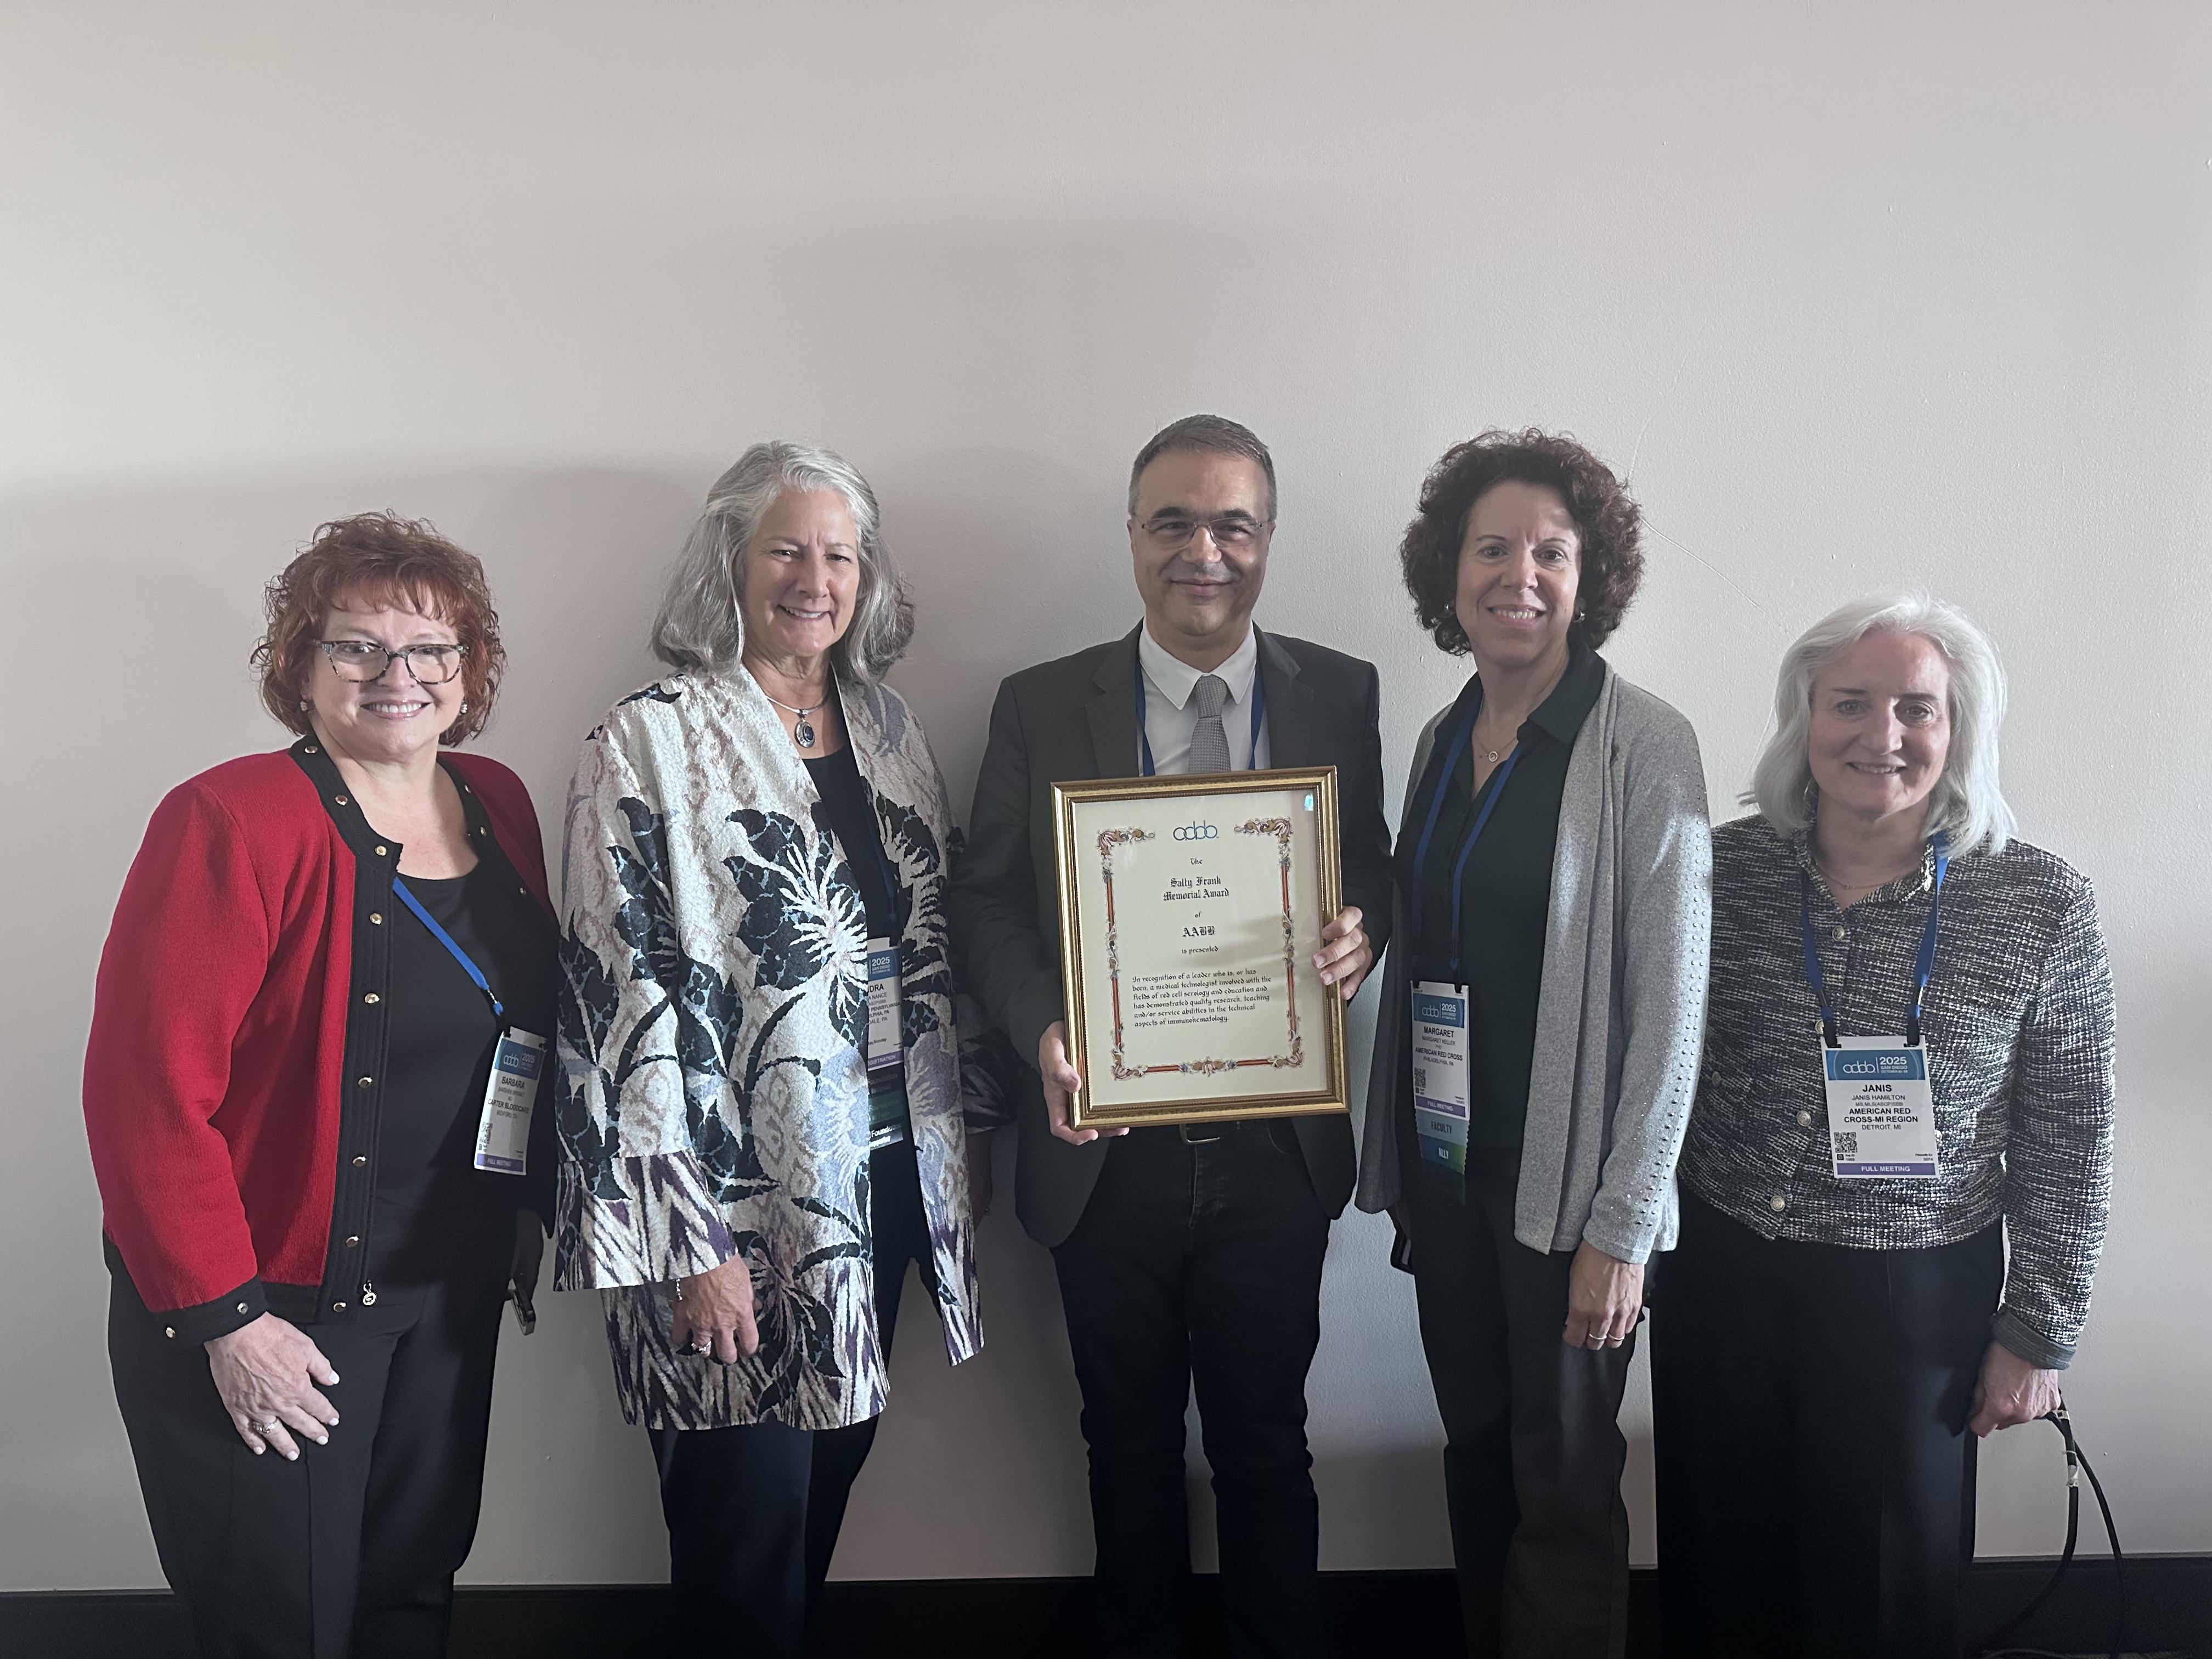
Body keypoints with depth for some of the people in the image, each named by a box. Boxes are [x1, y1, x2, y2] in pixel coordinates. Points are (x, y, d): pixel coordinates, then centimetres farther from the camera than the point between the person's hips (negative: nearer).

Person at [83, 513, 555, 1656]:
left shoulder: (499, 807, 4)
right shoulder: (232, 822, -17)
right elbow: (147, 1082, -21)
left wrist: (529, 1206, 13)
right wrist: (225, 1315, -20)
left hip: (451, 1294, 6)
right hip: (269, 1311, -6)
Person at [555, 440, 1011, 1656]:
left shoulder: (890, 729, 9)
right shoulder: (649, 744, -10)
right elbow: (618, 999, -14)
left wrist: (966, 1123, 14)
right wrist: (686, 1241, -17)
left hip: (887, 1179, 6)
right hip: (736, 1205, -5)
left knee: (825, 1486, 17)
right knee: (748, 1525, 5)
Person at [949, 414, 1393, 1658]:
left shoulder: (1340, 694, 0)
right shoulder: (1043, 705, -2)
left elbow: (1376, 872, 7)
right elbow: (989, 899, 0)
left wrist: (1361, 934, -16)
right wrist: (1043, 1031, -17)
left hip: (1276, 1148, 0)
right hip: (1111, 1150, 0)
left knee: (1267, 1448, 14)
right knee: (1131, 1450, 18)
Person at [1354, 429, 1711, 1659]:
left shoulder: (1644, 744, -12)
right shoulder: (1443, 740, 7)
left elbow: (1672, 1000, -14)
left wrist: (1622, 1227, -15)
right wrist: (1399, 1165, 10)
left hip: (1565, 1185, -5)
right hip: (1444, 1161, 6)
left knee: (1563, 1486, 7)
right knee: (1477, 1454, 18)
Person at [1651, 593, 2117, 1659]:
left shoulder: (2042, 904, -10)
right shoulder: (1723, 871, -5)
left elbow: (2067, 1146, -3)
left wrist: (2037, 1334, -1)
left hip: (1917, 1292, -2)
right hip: (1718, 1273, 2)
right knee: (1722, 1569, 17)